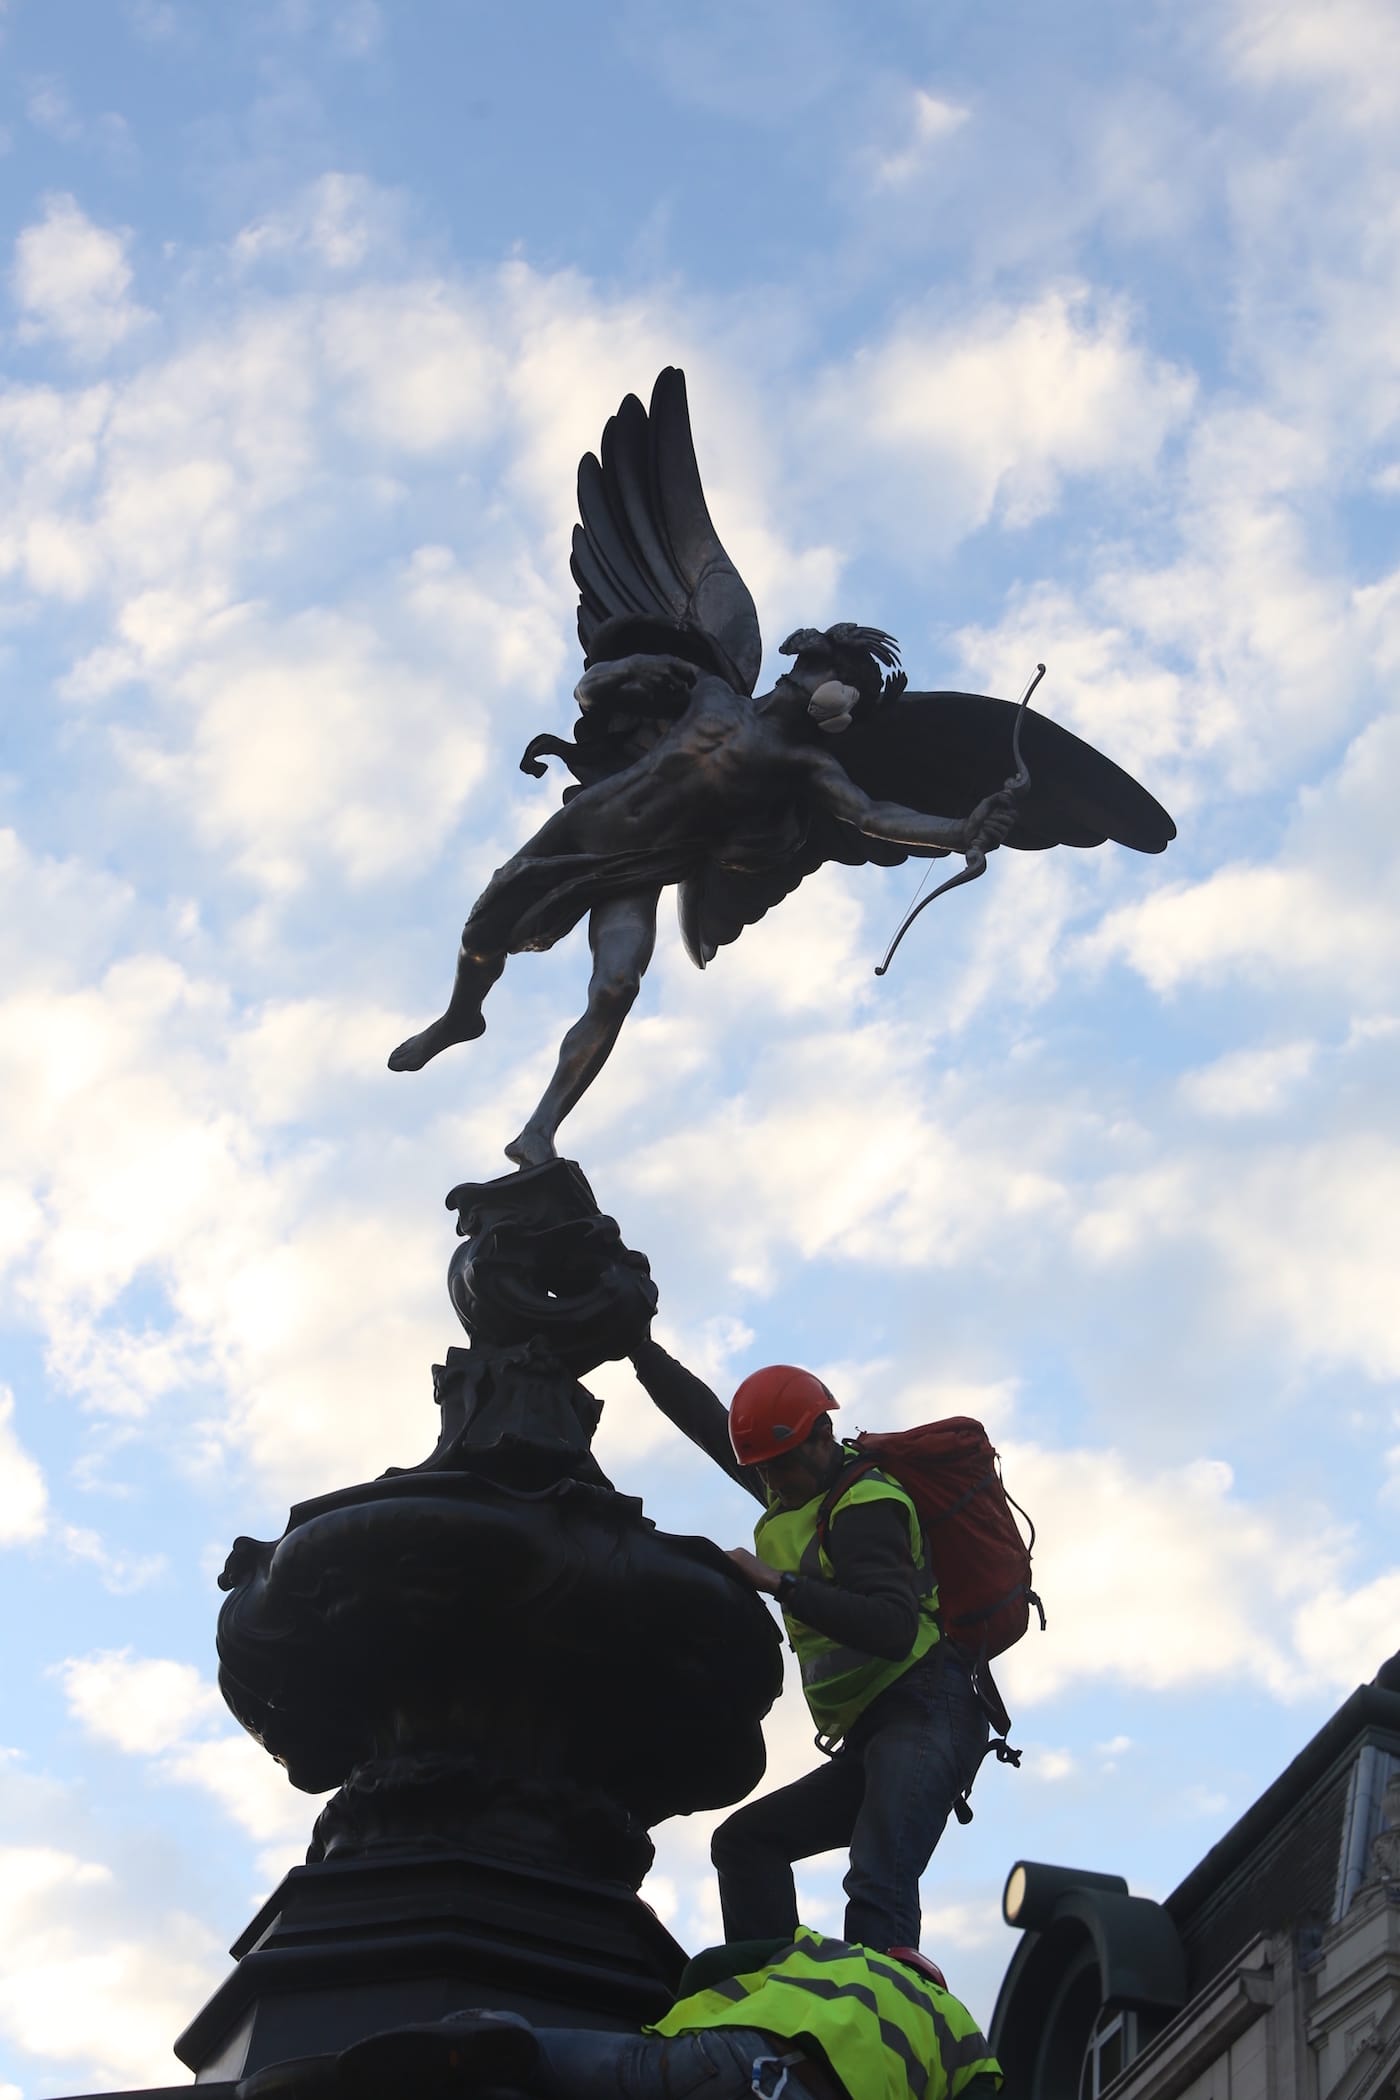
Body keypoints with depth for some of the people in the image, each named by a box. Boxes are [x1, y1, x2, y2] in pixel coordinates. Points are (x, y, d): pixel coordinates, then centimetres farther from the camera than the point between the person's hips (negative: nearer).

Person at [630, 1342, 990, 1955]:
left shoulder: (864, 1507, -10)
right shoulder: (797, 1487, 17)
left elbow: (893, 1628, -25)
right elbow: (704, 1418, 30)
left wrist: (779, 1582, -25)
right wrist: (636, 1344, 28)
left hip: (924, 1713, -10)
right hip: (871, 1733, 10)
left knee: (877, 1888, -29)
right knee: (745, 1842, 6)